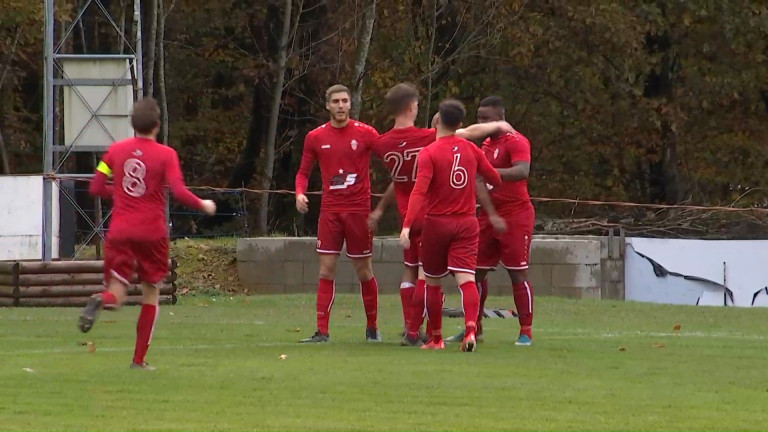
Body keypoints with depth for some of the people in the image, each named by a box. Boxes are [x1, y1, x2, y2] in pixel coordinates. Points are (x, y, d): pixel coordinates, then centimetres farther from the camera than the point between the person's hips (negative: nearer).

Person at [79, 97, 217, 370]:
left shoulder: (115, 150, 4)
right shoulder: (165, 155, -6)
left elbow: (95, 189, 6)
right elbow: (179, 193, -15)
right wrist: (204, 206, 2)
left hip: (120, 231, 2)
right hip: (152, 232, -2)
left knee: (117, 294, 2)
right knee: (151, 292, 15)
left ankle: (101, 301, -38)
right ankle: (139, 359, 13)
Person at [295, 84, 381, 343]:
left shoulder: (365, 133, -2)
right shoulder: (316, 138, 5)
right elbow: (303, 172, 12)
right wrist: (300, 193, -9)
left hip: (359, 210, -2)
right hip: (330, 211, 2)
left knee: (363, 270, 5)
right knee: (326, 271, -3)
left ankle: (372, 328, 19)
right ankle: (322, 332, -3)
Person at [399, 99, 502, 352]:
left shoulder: (429, 153, -10)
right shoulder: (471, 150, 3)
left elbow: (419, 192, -21)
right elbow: (495, 180, 12)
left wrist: (407, 225, -26)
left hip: (437, 223, -2)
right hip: (466, 223, 2)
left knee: (433, 282, 14)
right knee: (466, 279, -8)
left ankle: (436, 338, 21)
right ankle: (470, 329, -31)